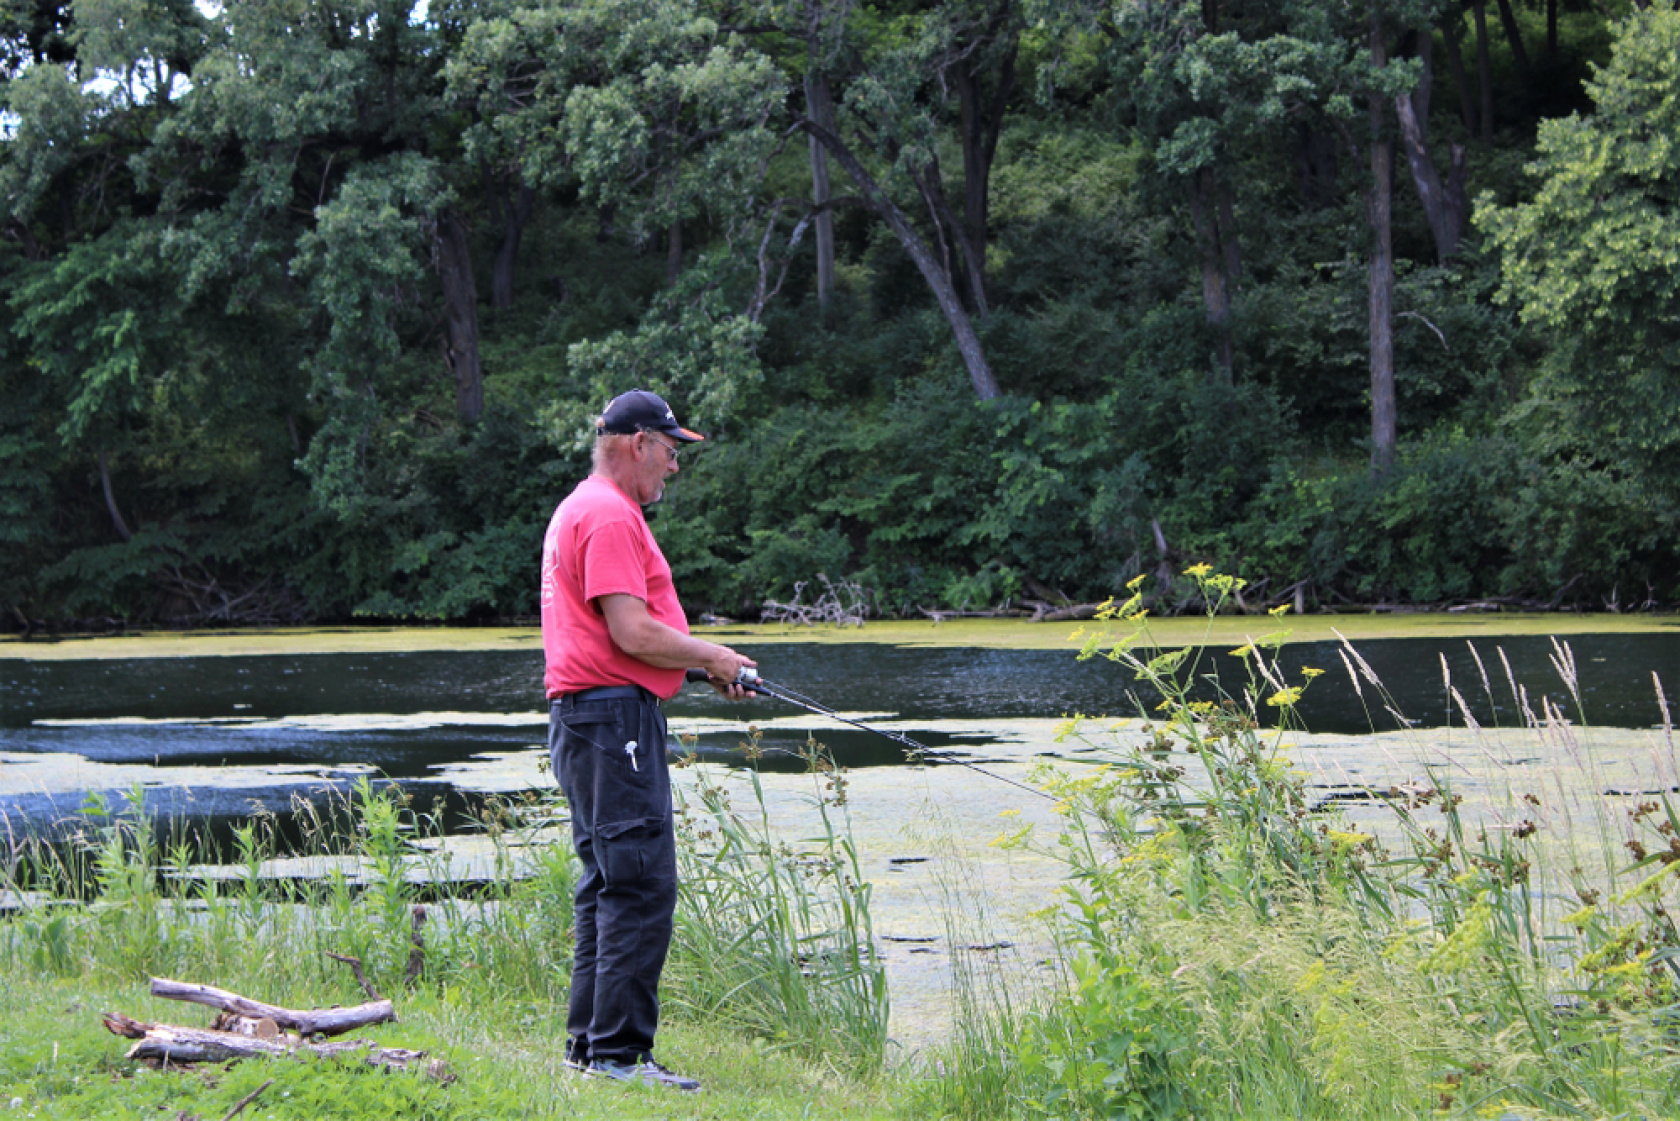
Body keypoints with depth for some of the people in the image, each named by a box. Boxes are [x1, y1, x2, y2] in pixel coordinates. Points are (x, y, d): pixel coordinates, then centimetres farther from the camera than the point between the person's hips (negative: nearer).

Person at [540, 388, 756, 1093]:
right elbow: (632, 633, -20)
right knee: (643, 885, -12)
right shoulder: (609, 516, -12)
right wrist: (712, 657, -6)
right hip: (612, 718, -11)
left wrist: (702, 662, 16)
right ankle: (619, 1053, -13)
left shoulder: (584, 510, 23)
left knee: (612, 886, 13)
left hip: (589, 723, 11)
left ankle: (590, 1047, 16)